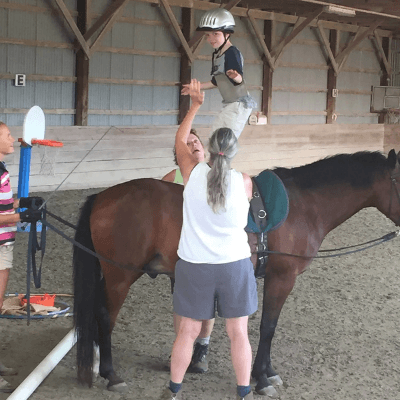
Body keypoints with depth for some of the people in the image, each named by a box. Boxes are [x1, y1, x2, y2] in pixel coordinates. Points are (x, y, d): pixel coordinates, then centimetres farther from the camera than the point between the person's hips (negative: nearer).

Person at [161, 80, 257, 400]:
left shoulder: (193, 172, -10)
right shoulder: (244, 182, -11)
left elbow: (180, 140, 7)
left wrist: (195, 105, 13)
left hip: (194, 265, 1)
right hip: (234, 265, -1)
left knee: (187, 332, 12)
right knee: (239, 332, 10)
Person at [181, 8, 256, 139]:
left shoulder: (232, 52, -18)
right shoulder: (216, 54, 10)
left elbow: (240, 78, -31)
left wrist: (236, 76, -54)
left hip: (240, 104, -10)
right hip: (230, 104, 11)